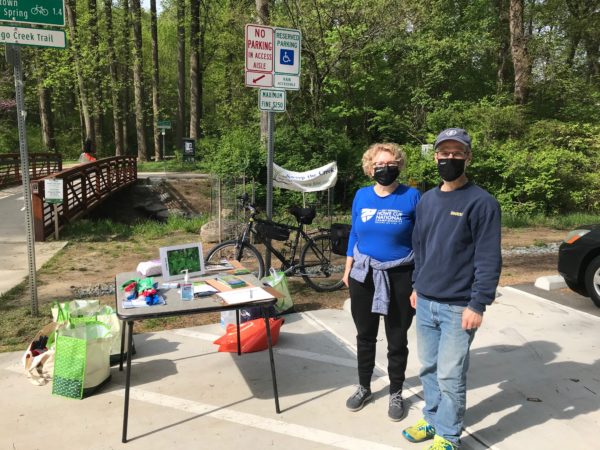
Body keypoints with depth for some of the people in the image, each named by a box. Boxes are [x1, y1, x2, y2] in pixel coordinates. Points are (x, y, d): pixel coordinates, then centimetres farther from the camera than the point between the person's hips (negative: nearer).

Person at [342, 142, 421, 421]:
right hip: (363, 275, 3)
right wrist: (348, 269, 8)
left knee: (397, 340, 11)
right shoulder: (361, 196, 1)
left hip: (400, 277, -3)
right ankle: (364, 387, 35)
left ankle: (396, 394, 30)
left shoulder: (412, 197, -9)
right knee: (365, 336, 16)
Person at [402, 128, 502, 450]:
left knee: (450, 376, 3)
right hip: (425, 303, 6)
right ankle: (432, 420, 36)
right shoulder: (426, 200, 9)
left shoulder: (481, 202, -11)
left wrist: (478, 305, -16)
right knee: (428, 369, 17)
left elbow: (489, 259, -13)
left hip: (458, 308, -6)